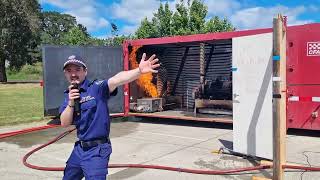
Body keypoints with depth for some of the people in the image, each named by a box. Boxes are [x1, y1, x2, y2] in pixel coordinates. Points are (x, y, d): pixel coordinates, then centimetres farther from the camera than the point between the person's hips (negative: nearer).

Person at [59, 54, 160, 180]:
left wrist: (139, 71, -50)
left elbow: (117, 80, -33)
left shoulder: (96, 87, -13)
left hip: (97, 151, -7)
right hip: (79, 148, 8)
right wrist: (71, 103, -15)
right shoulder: (68, 94, 6)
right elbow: (64, 123, 1)